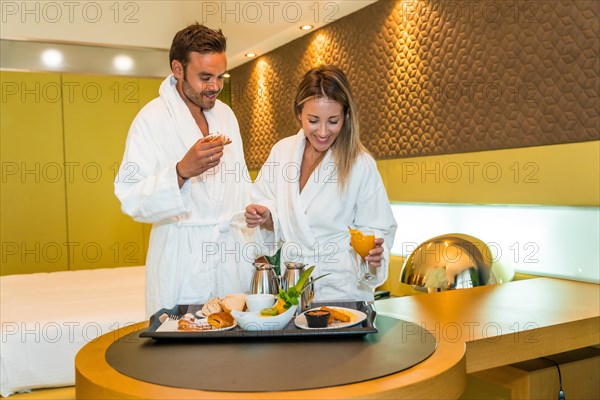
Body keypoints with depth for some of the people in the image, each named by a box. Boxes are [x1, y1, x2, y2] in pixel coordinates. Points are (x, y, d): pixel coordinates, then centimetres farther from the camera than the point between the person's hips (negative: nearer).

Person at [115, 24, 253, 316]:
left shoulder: (225, 114, 12)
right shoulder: (151, 119, -9)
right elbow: (131, 200, -18)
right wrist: (183, 171, -32)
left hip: (234, 249, 5)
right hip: (183, 258, -5)